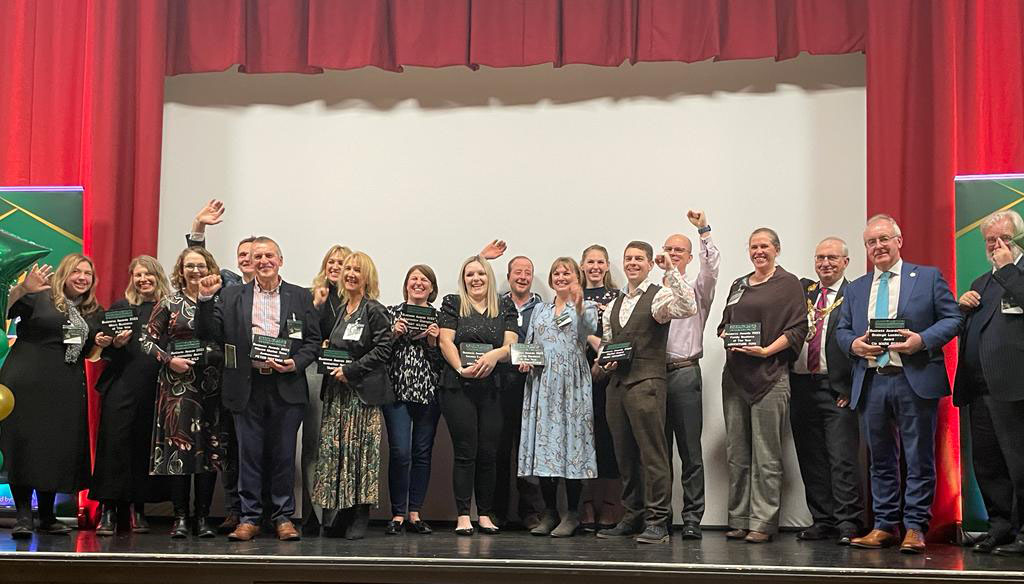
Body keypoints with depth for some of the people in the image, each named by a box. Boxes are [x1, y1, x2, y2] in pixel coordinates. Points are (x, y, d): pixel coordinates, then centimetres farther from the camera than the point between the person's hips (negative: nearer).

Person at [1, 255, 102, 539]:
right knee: (24, 447, -5)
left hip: (66, 391, 5)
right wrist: (24, 288, -40)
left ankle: (47, 516, 15)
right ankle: (23, 516, -1)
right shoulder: (40, 297, -2)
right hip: (27, 385, -5)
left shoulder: (94, 312, 14)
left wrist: (102, 343, 2)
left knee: (58, 450, 5)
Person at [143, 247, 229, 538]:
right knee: (180, 448, -5)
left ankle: (203, 516, 10)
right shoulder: (169, 304, 5)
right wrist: (169, 359, -10)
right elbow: (149, 341, 4)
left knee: (211, 449, 2)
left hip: (213, 385, 2)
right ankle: (180, 517, 3)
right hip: (178, 385, -2)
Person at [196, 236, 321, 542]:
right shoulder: (232, 296, 9)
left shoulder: (301, 296, 8)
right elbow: (210, 333, 4)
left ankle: (283, 517, 16)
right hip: (248, 387, 1)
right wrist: (206, 299, -9)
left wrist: (295, 363, -10)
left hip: (286, 387, 0)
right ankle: (249, 517, 14)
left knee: (284, 454, 5)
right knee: (249, 454, 5)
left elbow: (314, 340, 7)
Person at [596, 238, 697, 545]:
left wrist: (671, 271, -22)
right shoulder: (616, 302, 19)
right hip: (617, 382, 7)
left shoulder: (659, 296, -3)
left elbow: (688, 307, -23)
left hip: (646, 381, -7)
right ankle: (632, 517, 20)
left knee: (652, 453, -7)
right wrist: (606, 359, 6)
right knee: (625, 455, 11)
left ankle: (657, 522, -3)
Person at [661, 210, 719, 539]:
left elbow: (711, 268, -11)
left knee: (690, 451, -3)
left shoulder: (696, 288, 9)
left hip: (685, 373, -3)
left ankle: (692, 518, -1)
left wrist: (704, 231, -17)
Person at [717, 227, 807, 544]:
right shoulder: (738, 286, 20)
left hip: (770, 376, -6)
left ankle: (763, 523, -1)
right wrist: (726, 337, 1)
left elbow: (798, 328, -5)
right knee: (736, 453, 7)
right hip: (735, 376, 6)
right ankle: (739, 520, 13)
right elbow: (724, 324, 24)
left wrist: (767, 350, -16)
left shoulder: (788, 284, 2)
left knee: (766, 455, -5)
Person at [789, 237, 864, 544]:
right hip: (802, 386, 6)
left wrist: (851, 388, -11)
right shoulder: (802, 290, 15)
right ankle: (822, 520, 17)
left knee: (843, 459, -6)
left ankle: (848, 524, -1)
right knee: (811, 459, 9)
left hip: (837, 390, -5)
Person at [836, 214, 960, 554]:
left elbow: (952, 318, 0)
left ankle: (915, 528, 7)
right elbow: (841, 330, 17)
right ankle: (885, 526, 18)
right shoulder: (855, 289, 17)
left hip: (915, 380, -4)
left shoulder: (928, 277, 5)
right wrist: (853, 344, -5)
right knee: (880, 460, 10)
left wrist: (922, 340, -15)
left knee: (919, 459, 0)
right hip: (871, 383, 4)